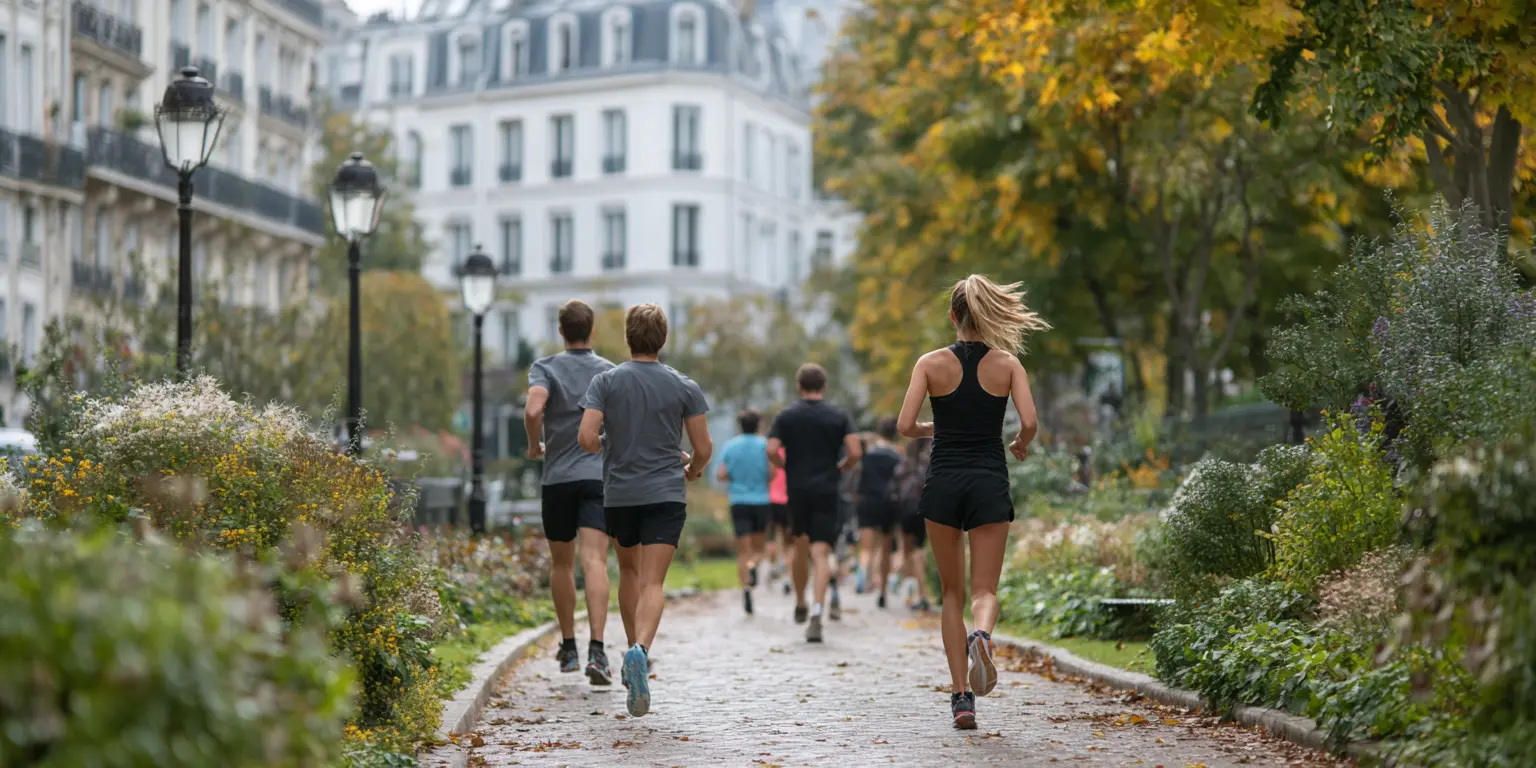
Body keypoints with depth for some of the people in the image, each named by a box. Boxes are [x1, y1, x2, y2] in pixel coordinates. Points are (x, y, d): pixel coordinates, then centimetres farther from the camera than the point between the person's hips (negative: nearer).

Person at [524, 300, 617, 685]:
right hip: (598, 475, 0)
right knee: (594, 562, -10)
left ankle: (569, 648, 23)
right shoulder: (610, 372, 5)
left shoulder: (546, 368, 0)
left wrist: (534, 446, -1)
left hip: (557, 478, 0)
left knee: (562, 563, 16)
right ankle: (596, 650, -25)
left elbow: (533, 409, -18)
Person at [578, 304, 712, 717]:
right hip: (667, 495, -1)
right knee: (652, 583, -8)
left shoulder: (606, 381, -2)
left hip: (619, 493, 1)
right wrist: (692, 470, 23)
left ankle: (635, 653, 26)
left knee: (629, 571, 23)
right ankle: (641, 650, -32)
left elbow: (587, 438, -11)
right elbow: (703, 447, 1)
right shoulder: (684, 387, -1)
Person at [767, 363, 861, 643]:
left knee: (800, 547, 20)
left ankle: (800, 606, 30)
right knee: (821, 553, -6)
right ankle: (816, 611, -24)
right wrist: (839, 469, 12)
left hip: (797, 490, 1)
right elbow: (855, 454, -7)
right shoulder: (839, 416, 3)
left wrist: (786, 467, 11)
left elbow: (772, 451, -8)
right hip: (827, 491, -1)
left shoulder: (786, 415, 3)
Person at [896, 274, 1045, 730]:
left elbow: (905, 425, -7)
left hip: (943, 482, 0)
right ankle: (981, 635, -32)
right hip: (989, 483, 0)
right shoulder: (1007, 364, 1)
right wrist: (1020, 446, 12)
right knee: (984, 589, 4)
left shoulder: (932, 363, -1)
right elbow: (1029, 423, -9)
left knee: (952, 593, 11)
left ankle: (961, 696, 5)